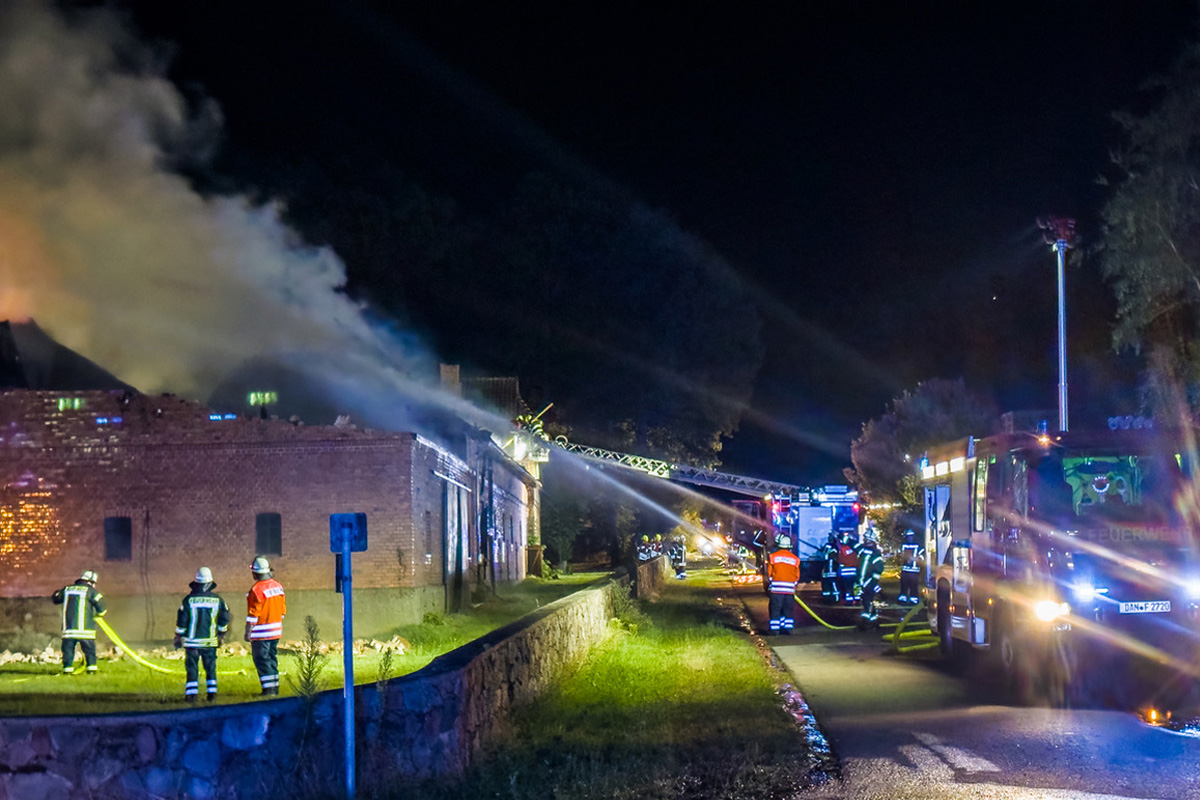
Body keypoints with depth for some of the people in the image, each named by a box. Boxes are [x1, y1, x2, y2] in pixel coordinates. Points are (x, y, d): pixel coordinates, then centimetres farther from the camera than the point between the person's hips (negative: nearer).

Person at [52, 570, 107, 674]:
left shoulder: (67, 589, 13)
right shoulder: (90, 591, -1)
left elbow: (55, 598, 26)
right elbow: (101, 605, -7)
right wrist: (98, 615, 12)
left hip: (68, 626, 4)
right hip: (84, 626, -4)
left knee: (68, 647, 7)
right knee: (89, 648, 4)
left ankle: (67, 668, 3)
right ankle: (92, 667, 3)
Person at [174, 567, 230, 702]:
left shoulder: (189, 600, -7)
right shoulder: (217, 599, 0)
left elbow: (181, 621, -4)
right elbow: (224, 619, 7)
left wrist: (178, 637, 7)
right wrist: (221, 635, 20)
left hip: (192, 641, -2)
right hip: (210, 641, 2)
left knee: (192, 667, 4)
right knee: (211, 667, 11)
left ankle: (191, 693, 1)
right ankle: (212, 692, 8)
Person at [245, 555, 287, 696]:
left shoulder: (256, 589, -16)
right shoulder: (278, 586, 7)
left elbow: (253, 614, -16)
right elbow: (283, 609, 13)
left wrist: (248, 632, -10)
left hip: (261, 633, -8)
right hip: (276, 631, 8)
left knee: (261, 659, -2)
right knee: (272, 658, 16)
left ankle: (269, 688, -5)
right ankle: (275, 687, 18)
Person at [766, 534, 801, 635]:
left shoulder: (773, 557, -2)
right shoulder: (795, 559, 5)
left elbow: (769, 574, 1)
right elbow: (797, 576, 8)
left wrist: (770, 583, 15)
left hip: (776, 588, -2)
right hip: (790, 589, 2)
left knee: (775, 609, 1)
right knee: (788, 610, 12)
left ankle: (774, 629, -1)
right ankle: (787, 627, 12)